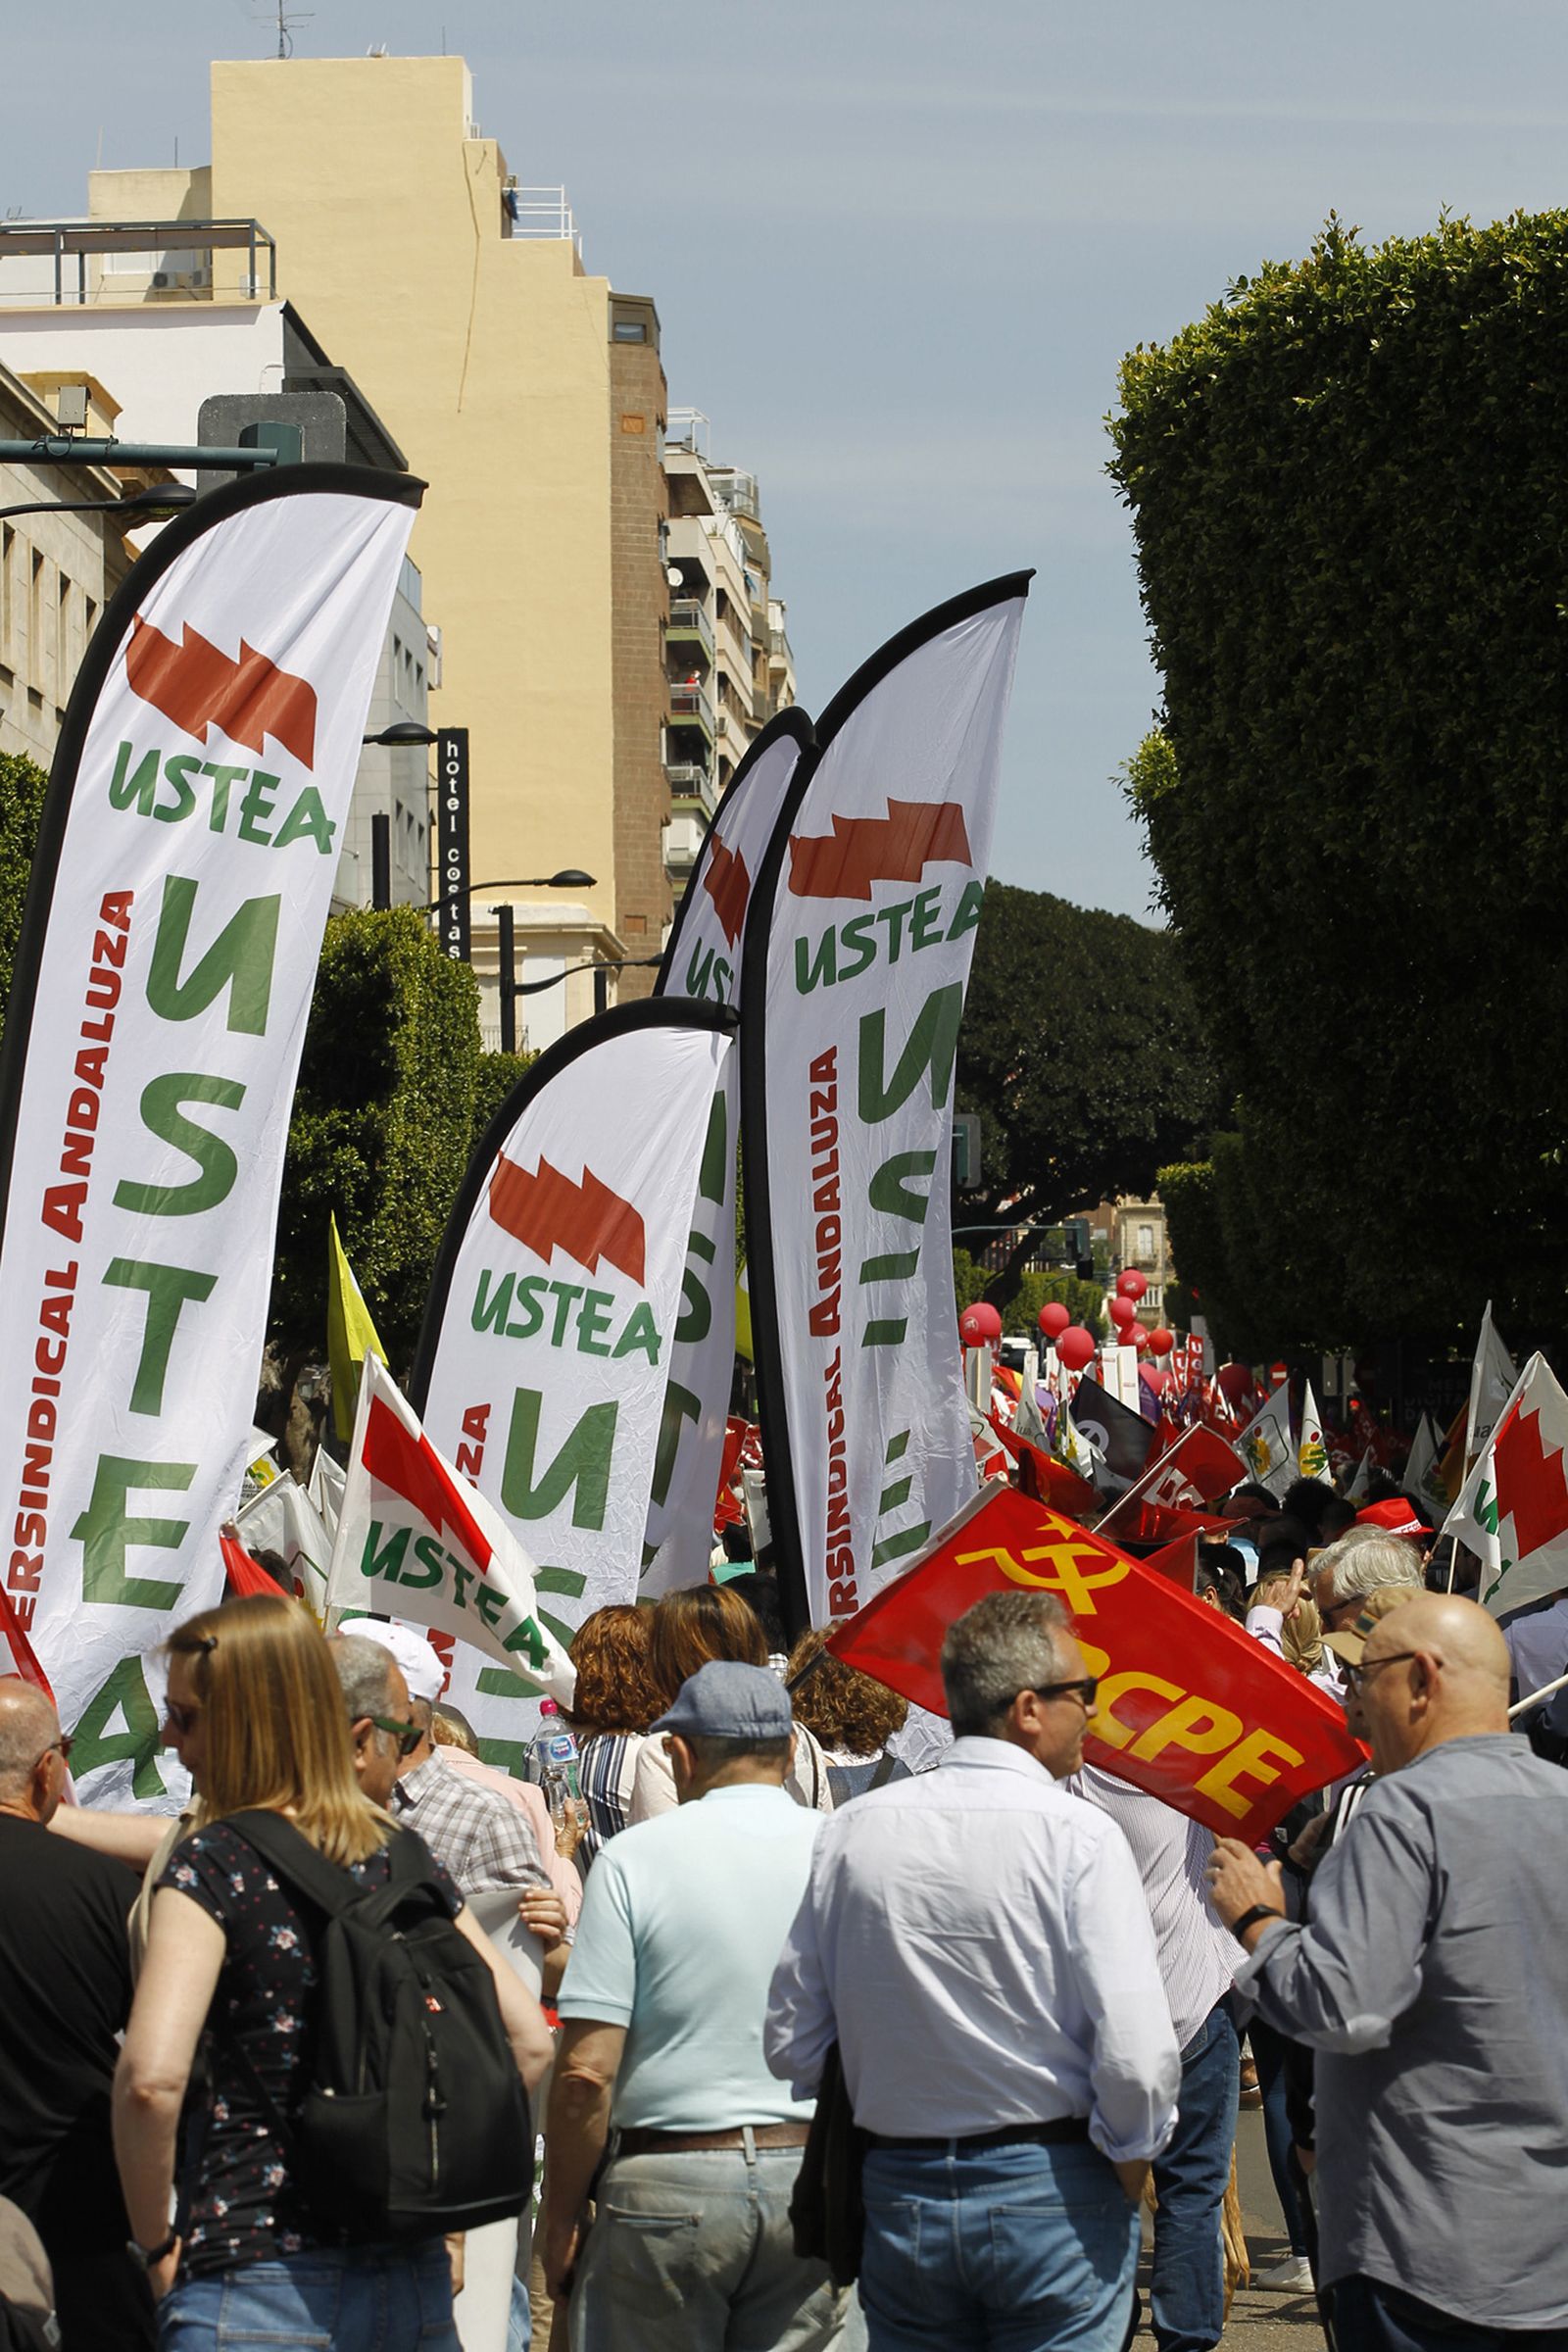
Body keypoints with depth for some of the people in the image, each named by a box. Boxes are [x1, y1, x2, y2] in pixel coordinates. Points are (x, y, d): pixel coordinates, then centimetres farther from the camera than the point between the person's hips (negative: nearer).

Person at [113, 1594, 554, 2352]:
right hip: (415, 2281, 6)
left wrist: (156, 2242, -8)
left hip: (260, 2285, -6)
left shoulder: (214, 1864, -9)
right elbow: (528, 2042, 11)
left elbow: (151, 2076, -22)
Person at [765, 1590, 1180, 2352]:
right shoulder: (1078, 1836, -12)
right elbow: (1137, 2059, -19)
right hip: (1052, 2200, -4)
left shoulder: (850, 1833, 1)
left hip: (898, 2196, 4)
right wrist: (1129, 2172, -1)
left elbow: (789, 2042, 2)